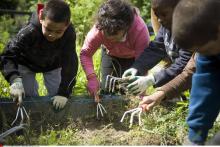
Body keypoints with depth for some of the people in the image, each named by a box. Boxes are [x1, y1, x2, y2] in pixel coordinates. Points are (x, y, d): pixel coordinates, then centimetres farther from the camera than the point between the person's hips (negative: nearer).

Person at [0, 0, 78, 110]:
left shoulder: (69, 33, -37)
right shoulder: (28, 32, -42)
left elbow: (70, 64, -32)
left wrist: (63, 92, -37)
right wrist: (15, 80, -57)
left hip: (53, 65, 2)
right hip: (27, 64, -2)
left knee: (56, 94, 0)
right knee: (29, 97, -3)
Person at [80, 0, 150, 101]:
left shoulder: (140, 30, -43)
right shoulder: (99, 30, -39)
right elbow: (85, 54, -27)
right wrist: (91, 77, -44)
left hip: (132, 56, -2)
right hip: (110, 53, 2)